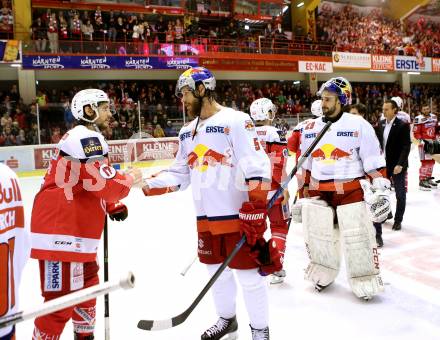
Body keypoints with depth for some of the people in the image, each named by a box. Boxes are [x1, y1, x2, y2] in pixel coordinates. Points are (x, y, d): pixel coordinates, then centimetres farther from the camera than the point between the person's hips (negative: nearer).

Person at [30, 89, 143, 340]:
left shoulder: (89, 138, 20)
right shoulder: (85, 137, -15)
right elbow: (104, 183, -23)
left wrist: (113, 206, 13)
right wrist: (130, 178, -5)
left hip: (75, 232, 11)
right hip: (61, 233, -11)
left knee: (88, 285, 23)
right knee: (62, 300, -6)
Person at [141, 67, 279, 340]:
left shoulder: (236, 121, -12)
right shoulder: (187, 132, 12)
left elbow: (257, 168, -18)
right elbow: (181, 173, 15)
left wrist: (254, 212, -23)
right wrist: (151, 185, 0)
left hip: (238, 217, -7)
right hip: (206, 218, 7)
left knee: (249, 275, 5)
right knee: (217, 272, 20)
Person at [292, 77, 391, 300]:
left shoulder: (359, 125, -6)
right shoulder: (310, 129, 9)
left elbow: (374, 163, -6)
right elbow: (305, 167, 14)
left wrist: (379, 191, -12)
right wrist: (303, 196, 15)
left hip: (352, 191, -4)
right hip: (318, 192, 4)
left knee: (359, 240, 1)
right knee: (317, 239, 9)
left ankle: (366, 281, 20)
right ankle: (323, 275, 32)